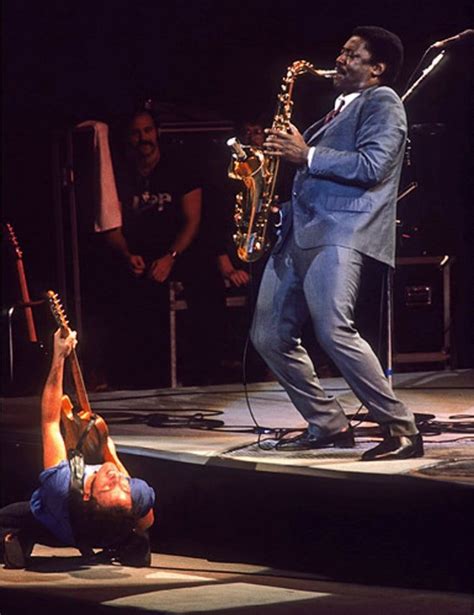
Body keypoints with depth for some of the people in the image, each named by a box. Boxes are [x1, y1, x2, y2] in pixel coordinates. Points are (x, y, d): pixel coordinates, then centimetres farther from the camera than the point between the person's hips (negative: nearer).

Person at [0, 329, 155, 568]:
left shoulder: (61, 486, -52)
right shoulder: (140, 494, -45)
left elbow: (50, 420, -41)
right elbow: (146, 523, -16)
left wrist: (59, 357, -40)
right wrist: (112, 456, -11)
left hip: (50, 529, -1)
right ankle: (126, 548, 9)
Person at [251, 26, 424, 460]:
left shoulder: (381, 102, 2)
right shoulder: (339, 111, 29)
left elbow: (371, 167, -14)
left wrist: (306, 155, -10)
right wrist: (288, 150, 11)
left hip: (340, 232, -10)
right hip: (300, 231, 10)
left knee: (333, 331, -24)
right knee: (270, 337, 5)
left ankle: (402, 430, -19)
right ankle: (328, 425, 12)